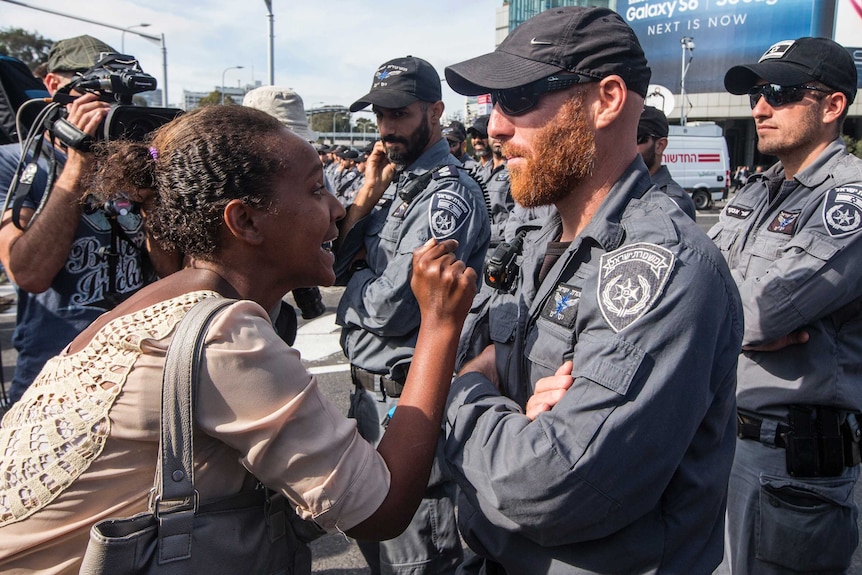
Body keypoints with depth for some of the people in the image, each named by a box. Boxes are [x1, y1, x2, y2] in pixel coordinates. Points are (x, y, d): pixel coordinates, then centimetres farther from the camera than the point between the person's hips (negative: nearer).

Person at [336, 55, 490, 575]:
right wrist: (369, 194, -5)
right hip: (369, 389, 9)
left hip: (407, 399, -9)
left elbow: (390, 308, -24)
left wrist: (356, 278, -4)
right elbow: (340, 264, 6)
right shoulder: (395, 181, 11)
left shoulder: (449, 195, -18)